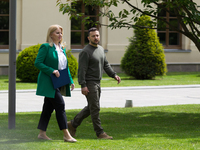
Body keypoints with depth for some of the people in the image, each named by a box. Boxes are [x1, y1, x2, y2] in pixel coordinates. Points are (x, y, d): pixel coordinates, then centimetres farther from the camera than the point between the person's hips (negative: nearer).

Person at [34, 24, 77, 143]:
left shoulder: (62, 49, 16)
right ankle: (66, 135, -14)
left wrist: (70, 81, 13)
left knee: (49, 107, 10)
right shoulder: (45, 47, -7)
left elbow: (65, 67, 21)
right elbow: (38, 63, -12)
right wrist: (52, 71, -20)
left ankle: (42, 133, 16)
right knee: (60, 104, -14)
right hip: (48, 82, -8)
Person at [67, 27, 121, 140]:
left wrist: (114, 75, 6)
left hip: (97, 83, 9)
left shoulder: (101, 49, 13)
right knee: (95, 108, -5)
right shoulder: (85, 52, -13)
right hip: (89, 83, -9)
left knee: (91, 107, 15)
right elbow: (82, 69, -17)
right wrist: (83, 85, -22)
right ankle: (100, 132, 0)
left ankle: (73, 124, 26)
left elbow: (106, 65, 19)